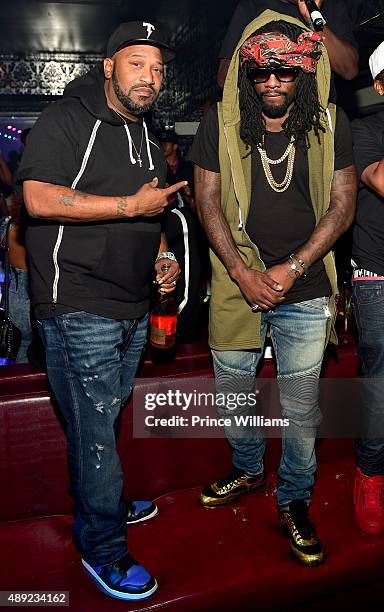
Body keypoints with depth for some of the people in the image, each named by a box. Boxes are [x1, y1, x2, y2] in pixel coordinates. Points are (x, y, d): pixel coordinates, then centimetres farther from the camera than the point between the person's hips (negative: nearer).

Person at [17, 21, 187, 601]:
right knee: (94, 430, 0)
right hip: (79, 309, -8)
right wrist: (133, 206, -19)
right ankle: (103, 548, 18)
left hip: (133, 308, 8)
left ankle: (101, 503, 42)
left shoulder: (145, 137, 18)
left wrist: (162, 253, 8)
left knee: (105, 419, 21)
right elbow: (39, 199, -22)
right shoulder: (66, 119, -7)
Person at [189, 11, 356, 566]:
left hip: (305, 292, -1)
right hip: (236, 284, 1)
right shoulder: (220, 122, 0)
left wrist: (293, 268, -12)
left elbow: (343, 203, -1)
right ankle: (248, 471, 44)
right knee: (232, 392, 15)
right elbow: (208, 201, -1)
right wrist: (245, 274, -11)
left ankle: (295, 500, 31)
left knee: (300, 406, 7)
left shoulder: (331, 123, 0)